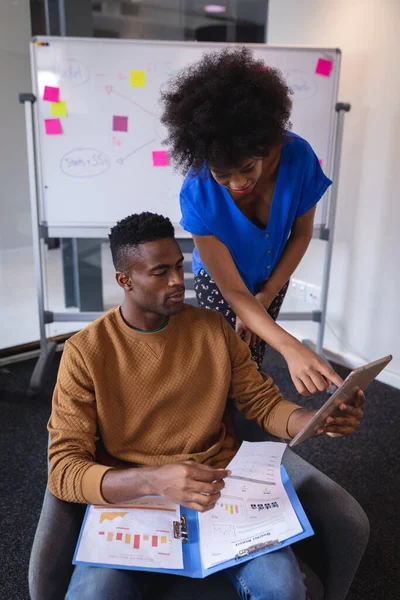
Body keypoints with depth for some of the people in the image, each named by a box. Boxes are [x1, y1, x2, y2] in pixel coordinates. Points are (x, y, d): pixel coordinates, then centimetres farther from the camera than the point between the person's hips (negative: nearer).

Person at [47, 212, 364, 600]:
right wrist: (153, 480, -31)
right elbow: (63, 470, -12)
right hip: (128, 496, -1)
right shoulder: (85, 352, -8)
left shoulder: (213, 328, 1)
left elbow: (264, 403, 8)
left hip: (218, 488, 2)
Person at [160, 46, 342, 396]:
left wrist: (265, 297, -11)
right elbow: (232, 290, -33)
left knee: (252, 360, 14)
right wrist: (290, 348, -47)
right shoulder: (198, 196, -37)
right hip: (219, 280, -2)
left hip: (273, 276, 3)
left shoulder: (298, 156, -32)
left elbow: (302, 233, -13)